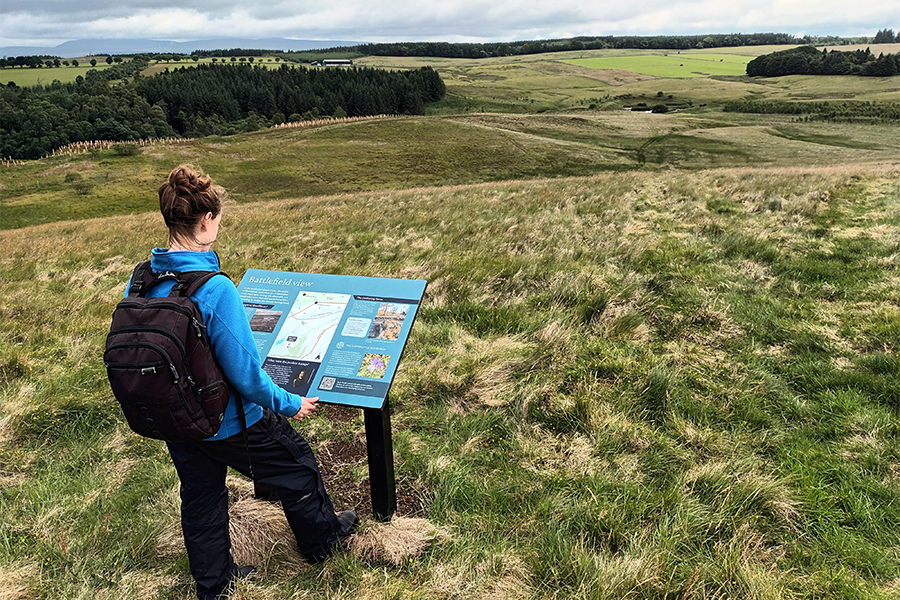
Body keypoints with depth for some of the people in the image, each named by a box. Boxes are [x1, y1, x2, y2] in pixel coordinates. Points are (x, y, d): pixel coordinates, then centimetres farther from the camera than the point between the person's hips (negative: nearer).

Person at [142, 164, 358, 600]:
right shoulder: (214, 289, -32)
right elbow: (245, 372, -27)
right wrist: (289, 404, -10)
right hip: (228, 424, -6)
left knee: (200, 499, 24)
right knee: (296, 466, 19)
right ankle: (321, 539, 44)